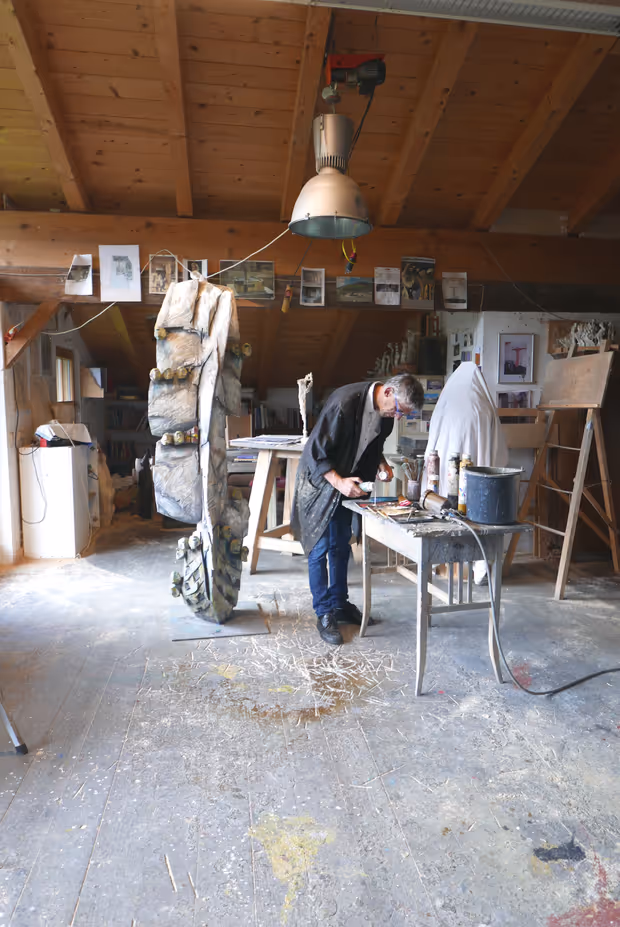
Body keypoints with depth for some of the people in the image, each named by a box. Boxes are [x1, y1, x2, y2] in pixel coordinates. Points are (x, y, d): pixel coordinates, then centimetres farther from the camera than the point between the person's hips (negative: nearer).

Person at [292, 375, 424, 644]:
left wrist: (381, 464, -6)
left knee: (341, 545, 14)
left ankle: (340, 604, 27)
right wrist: (339, 482, -35)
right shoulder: (345, 402, -30)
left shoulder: (384, 410, -6)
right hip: (321, 480, -7)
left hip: (348, 484, 7)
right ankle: (324, 614, 9)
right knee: (320, 548, -2)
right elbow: (317, 453, -25)